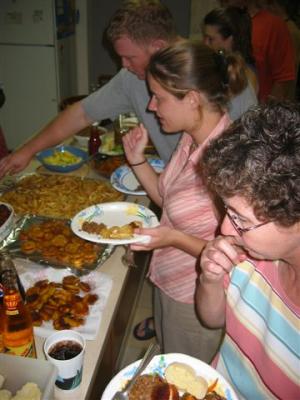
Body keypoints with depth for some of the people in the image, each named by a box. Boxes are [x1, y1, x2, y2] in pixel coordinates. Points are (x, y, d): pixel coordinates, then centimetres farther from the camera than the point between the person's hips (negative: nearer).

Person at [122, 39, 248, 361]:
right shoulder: (192, 137, -7)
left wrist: (176, 239, -32)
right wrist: (137, 160, -7)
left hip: (195, 299, -7)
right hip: (168, 282, 8)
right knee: (166, 368, 33)